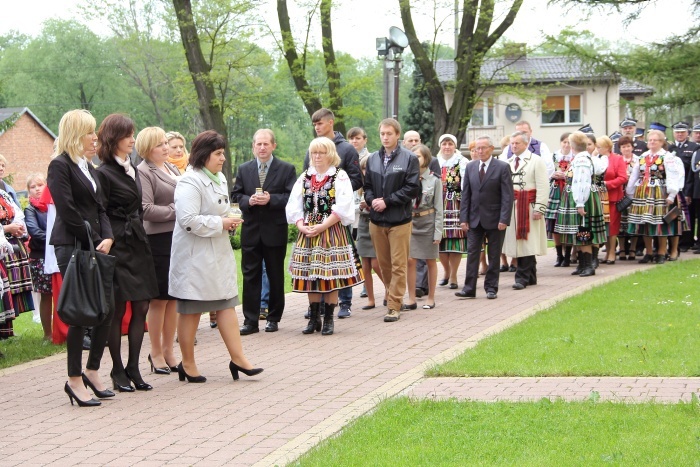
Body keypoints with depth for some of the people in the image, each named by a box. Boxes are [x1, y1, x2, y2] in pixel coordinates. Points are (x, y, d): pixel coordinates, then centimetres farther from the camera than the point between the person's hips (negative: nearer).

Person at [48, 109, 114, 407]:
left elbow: (99, 209, 14)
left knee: (107, 308, 5)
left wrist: (107, 238, -3)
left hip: (95, 247, 8)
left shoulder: (89, 168, 18)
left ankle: (91, 371, 19)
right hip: (72, 247, -8)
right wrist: (95, 241, -10)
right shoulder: (60, 166, -8)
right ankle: (75, 379, 6)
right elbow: (68, 212, -15)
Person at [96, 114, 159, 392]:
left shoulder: (131, 169, 16)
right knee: (118, 310, -2)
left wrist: (139, 237, 16)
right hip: (118, 247, -8)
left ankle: (133, 369, 11)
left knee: (141, 307, 4)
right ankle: (118, 371, 7)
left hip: (137, 244, 8)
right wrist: (107, 243, -17)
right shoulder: (104, 173, -9)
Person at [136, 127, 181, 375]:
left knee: (174, 298, 10)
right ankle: (156, 353, 10)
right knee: (159, 299, 0)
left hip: (177, 238, 7)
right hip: (157, 240, -7)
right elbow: (146, 209, -17)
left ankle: (168, 351, 19)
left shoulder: (172, 169, 17)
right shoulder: (143, 172, -8)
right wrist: (175, 211, -13)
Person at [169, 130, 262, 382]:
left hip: (219, 253, 8)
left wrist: (230, 222, 5)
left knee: (227, 305, 5)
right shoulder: (190, 182, -17)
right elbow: (189, 220, -26)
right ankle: (188, 364, 13)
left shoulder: (219, 178, 12)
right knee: (191, 310, 3)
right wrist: (220, 224, -18)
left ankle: (238, 358, 6)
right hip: (195, 255, -8)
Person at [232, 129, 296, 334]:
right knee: (250, 276, 2)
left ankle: (274, 318, 17)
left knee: (275, 276, 6)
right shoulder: (244, 169, 9)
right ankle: (250, 321, 4)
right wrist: (248, 200, -12)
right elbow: (235, 194, 8)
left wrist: (271, 199, -20)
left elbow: (291, 197, -7)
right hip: (251, 231, 2)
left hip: (275, 231, -2)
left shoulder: (286, 169, -1)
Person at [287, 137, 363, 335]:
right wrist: (302, 226, -8)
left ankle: (328, 319, 5)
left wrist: (322, 226, -16)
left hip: (332, 232, -4)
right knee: (310, 275, 5)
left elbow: (342, 208, -11)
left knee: (331, 275, -3)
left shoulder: (340, 177, -2)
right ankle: (314, 318, 14)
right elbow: (294, 206, 9)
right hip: (308, 232, 4)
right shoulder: (304, 177, 12)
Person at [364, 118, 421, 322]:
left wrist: (387, 201, -13)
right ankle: (394, 294, 26)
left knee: (398, 265, -3)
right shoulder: (373, 159, 10)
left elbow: (412, 188, -9)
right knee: (384, 263, 11)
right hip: (376, 219, 4)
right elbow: (367, 185, 13)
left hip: (399, 219, -4)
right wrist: (371, 200, -8)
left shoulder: (409, 158, -4)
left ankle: (394, 306, -1)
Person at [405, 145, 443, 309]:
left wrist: (438, 232, -7)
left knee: (430, 261, 8)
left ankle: (431, 298, 16)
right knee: (410, 260, -2)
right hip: (410, 221, 2)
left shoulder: (434, 180, -4)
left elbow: (438, 208, -3)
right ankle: (411, 299, 4)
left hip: (428, 222, -2)